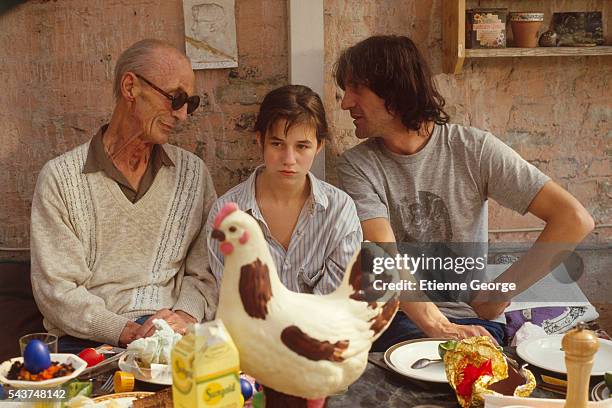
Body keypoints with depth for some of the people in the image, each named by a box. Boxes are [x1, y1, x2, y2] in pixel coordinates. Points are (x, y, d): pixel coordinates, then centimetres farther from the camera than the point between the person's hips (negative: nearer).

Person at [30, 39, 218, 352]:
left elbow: (206, 271, 10)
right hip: (89, 344, -3)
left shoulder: (193, 173, 12)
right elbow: (55, 288, -4)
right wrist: (127, 332, -16)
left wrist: (186, 316, -11)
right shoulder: (59, 178, 1)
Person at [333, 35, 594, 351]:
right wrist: (440, 329, -29)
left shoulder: (474, 149, -4)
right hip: (397, 319, 0)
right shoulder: (356, 166, -3)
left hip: (471, 317, 1)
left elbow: (575, 220, -10)